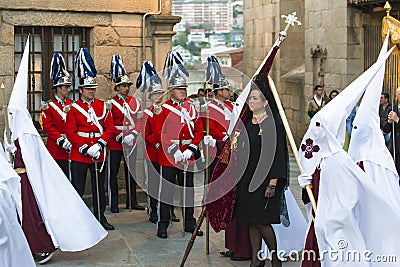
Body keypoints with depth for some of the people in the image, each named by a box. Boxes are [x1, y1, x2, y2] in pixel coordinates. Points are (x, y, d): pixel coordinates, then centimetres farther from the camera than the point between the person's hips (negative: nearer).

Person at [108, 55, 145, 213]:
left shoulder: (135, 102, 8)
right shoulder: (111, 103, -3)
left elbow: (139, 121, 4)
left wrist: (132, 135, -12)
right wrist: (120, 137, -17)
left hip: (131, 142, 4)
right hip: (115, 143, -4)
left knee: (131, 172, 10)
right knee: (113, 172, 1)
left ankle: (132, 201, 18)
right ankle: (114, 204, 8)